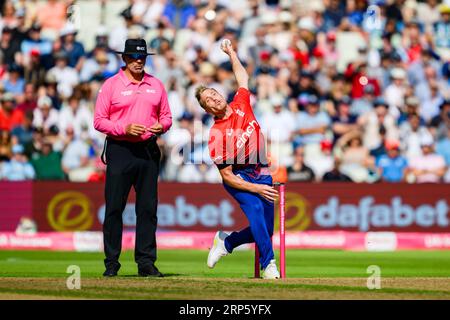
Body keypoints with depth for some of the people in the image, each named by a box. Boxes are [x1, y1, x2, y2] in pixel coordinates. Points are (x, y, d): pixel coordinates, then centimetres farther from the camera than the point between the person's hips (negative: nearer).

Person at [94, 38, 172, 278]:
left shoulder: (156, 85, 12)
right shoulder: (111, 85, 0)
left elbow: (166, 116, 17)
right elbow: (99, 121, -3)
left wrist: (161, 126, -6)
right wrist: (124, 129, -17)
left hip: (148, 151, 4)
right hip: (120, 150, -4)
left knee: (148, 208, 3)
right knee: (114, 207, -4)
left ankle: (146, 262, 8)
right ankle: (111, 263, 1)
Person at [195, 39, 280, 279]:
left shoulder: (240, 105, -2)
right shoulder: (216, 134, -16)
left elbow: (242, 78, 20)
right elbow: (227, 176, -16)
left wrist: (231, 52, 22)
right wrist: (255, 189, -22)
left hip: (261, 175, 5)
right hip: (238, 178, -5)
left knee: (265, 230, 1)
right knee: (255, 207, -32)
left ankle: (226, 241, 28)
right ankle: (268, 263, -29)